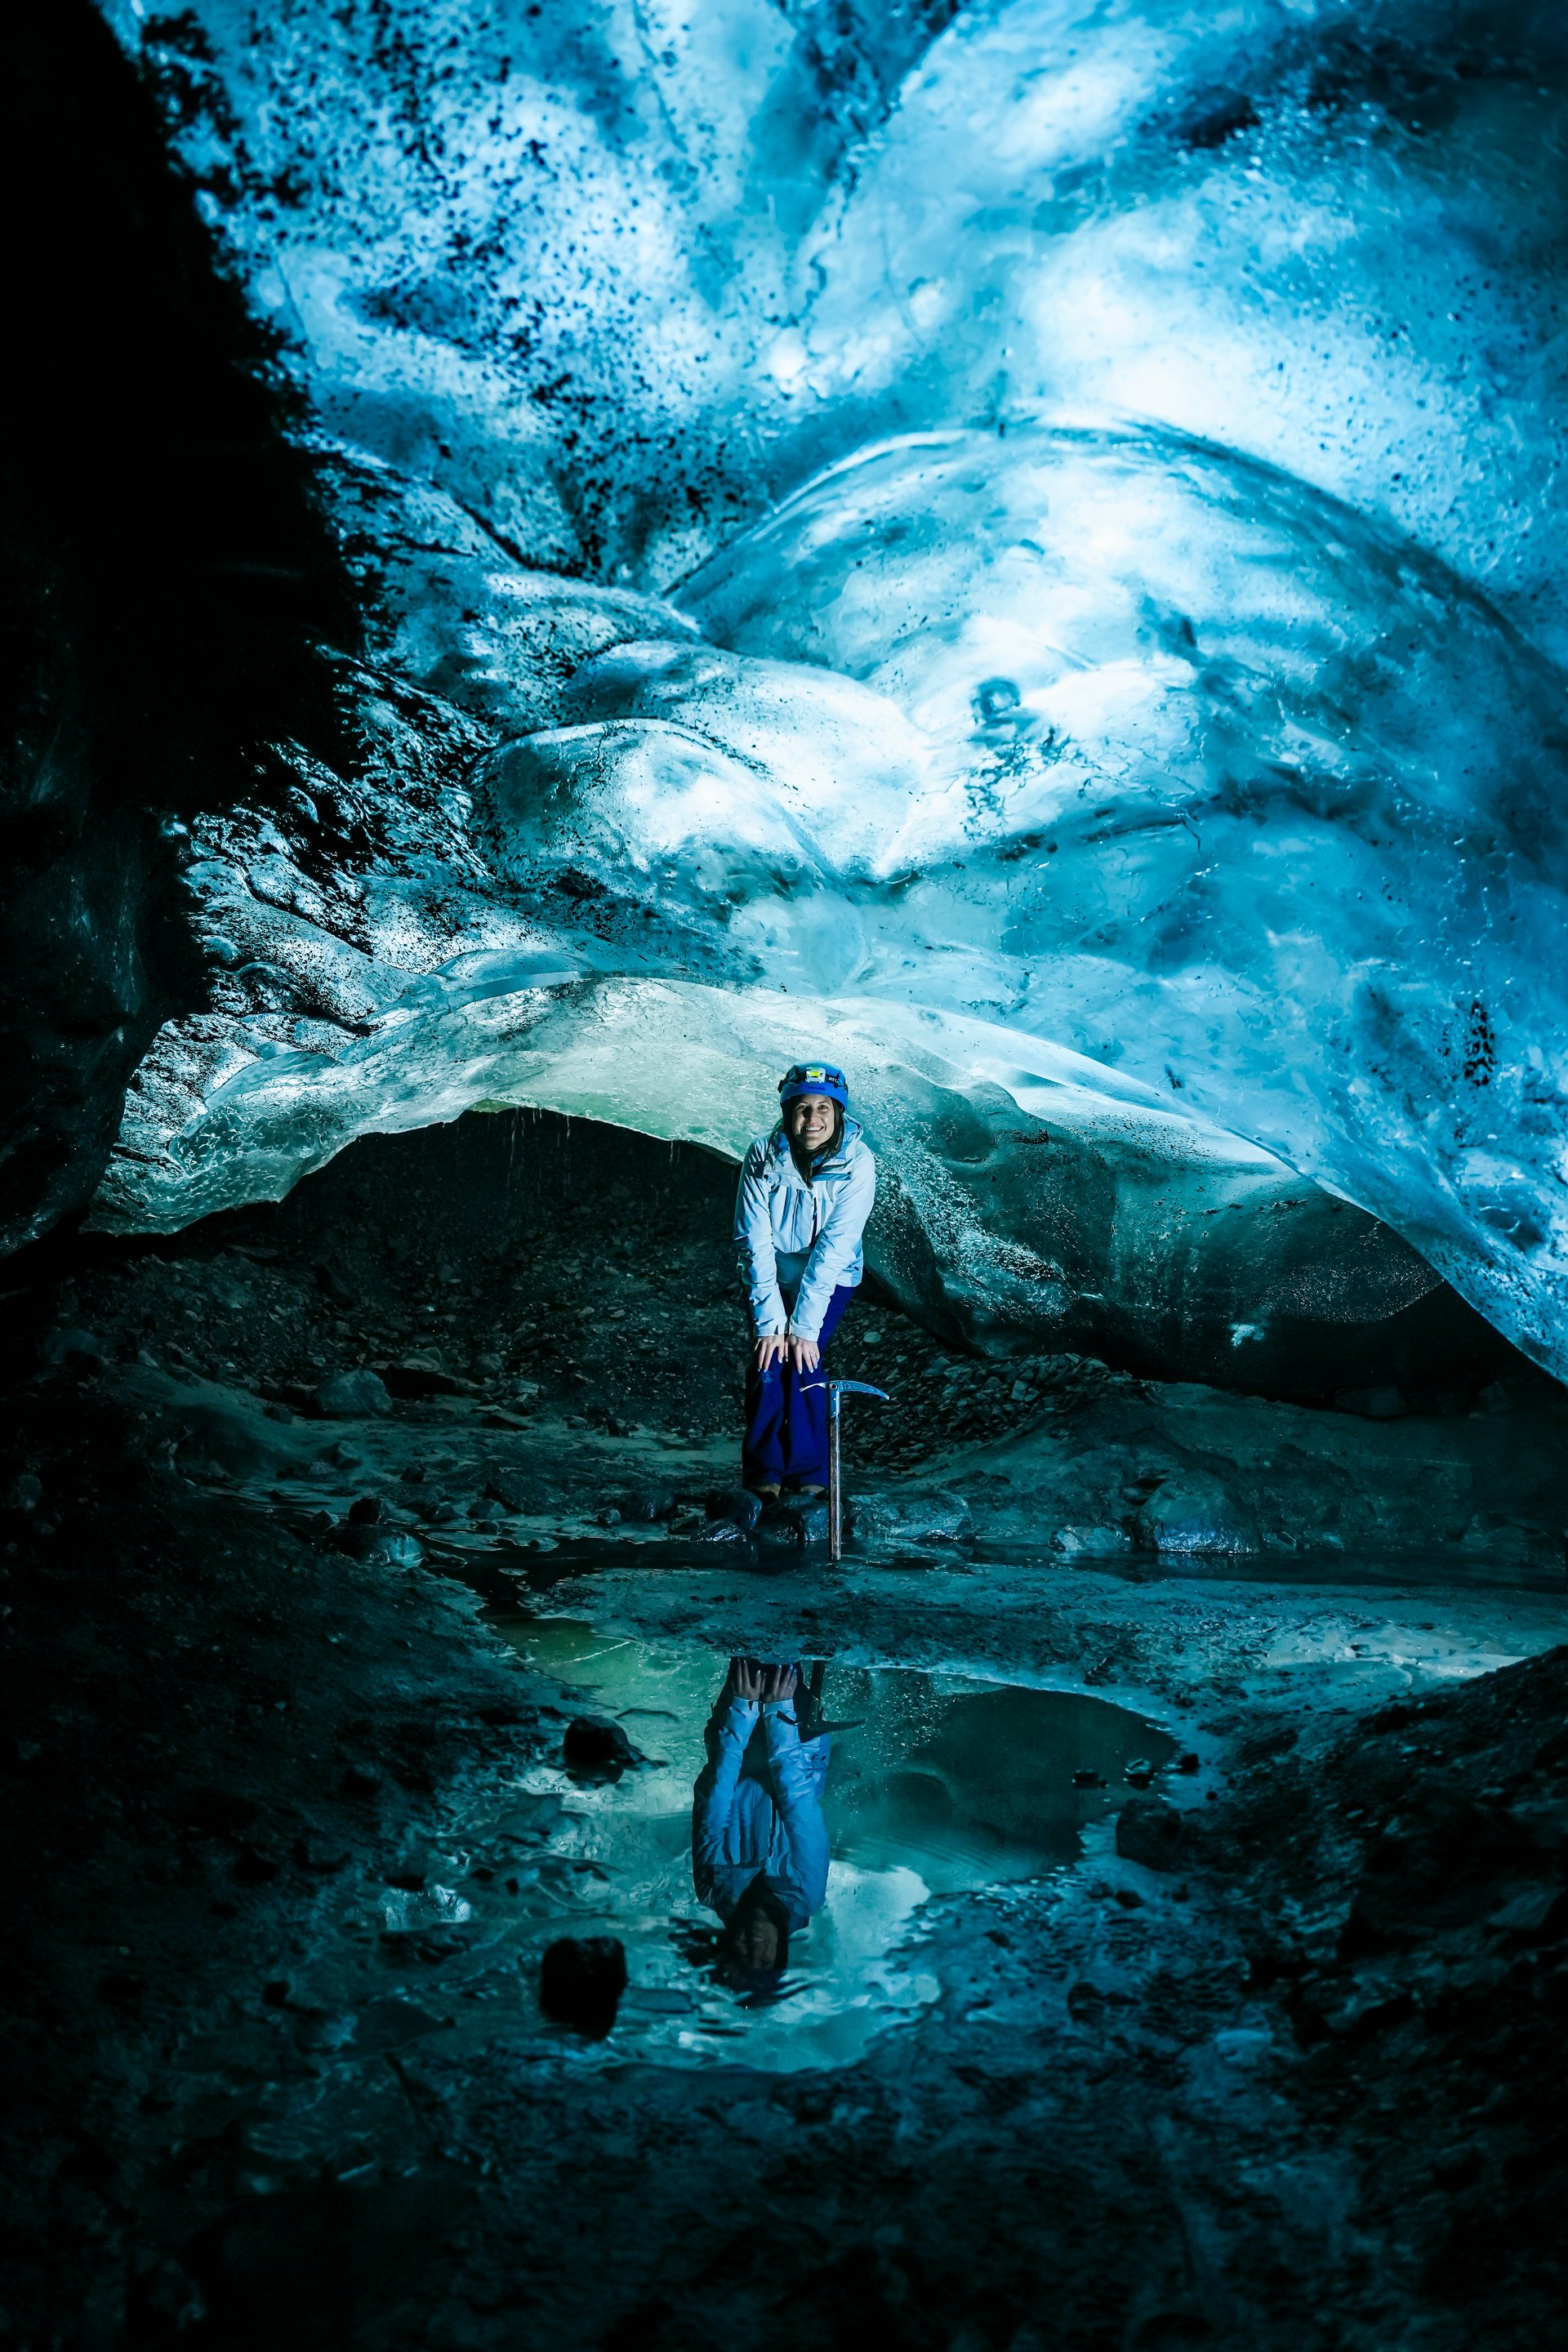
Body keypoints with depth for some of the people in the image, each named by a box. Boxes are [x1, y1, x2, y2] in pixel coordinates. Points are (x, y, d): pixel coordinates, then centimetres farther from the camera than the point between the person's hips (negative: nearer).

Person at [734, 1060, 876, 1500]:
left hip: (830, 1279, -1)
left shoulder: (857, 1163, -21)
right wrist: (769, 1321, -25)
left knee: (802, 1361, -20)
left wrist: (806, 1324, -27)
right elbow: (756, 1243, -19)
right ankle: (763, 1476, -4)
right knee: (768, 1362, -18)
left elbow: (835, 1247, -24)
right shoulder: (763, 1158, -19)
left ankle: (808, 1476, -7)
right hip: (773, 1277, 1)